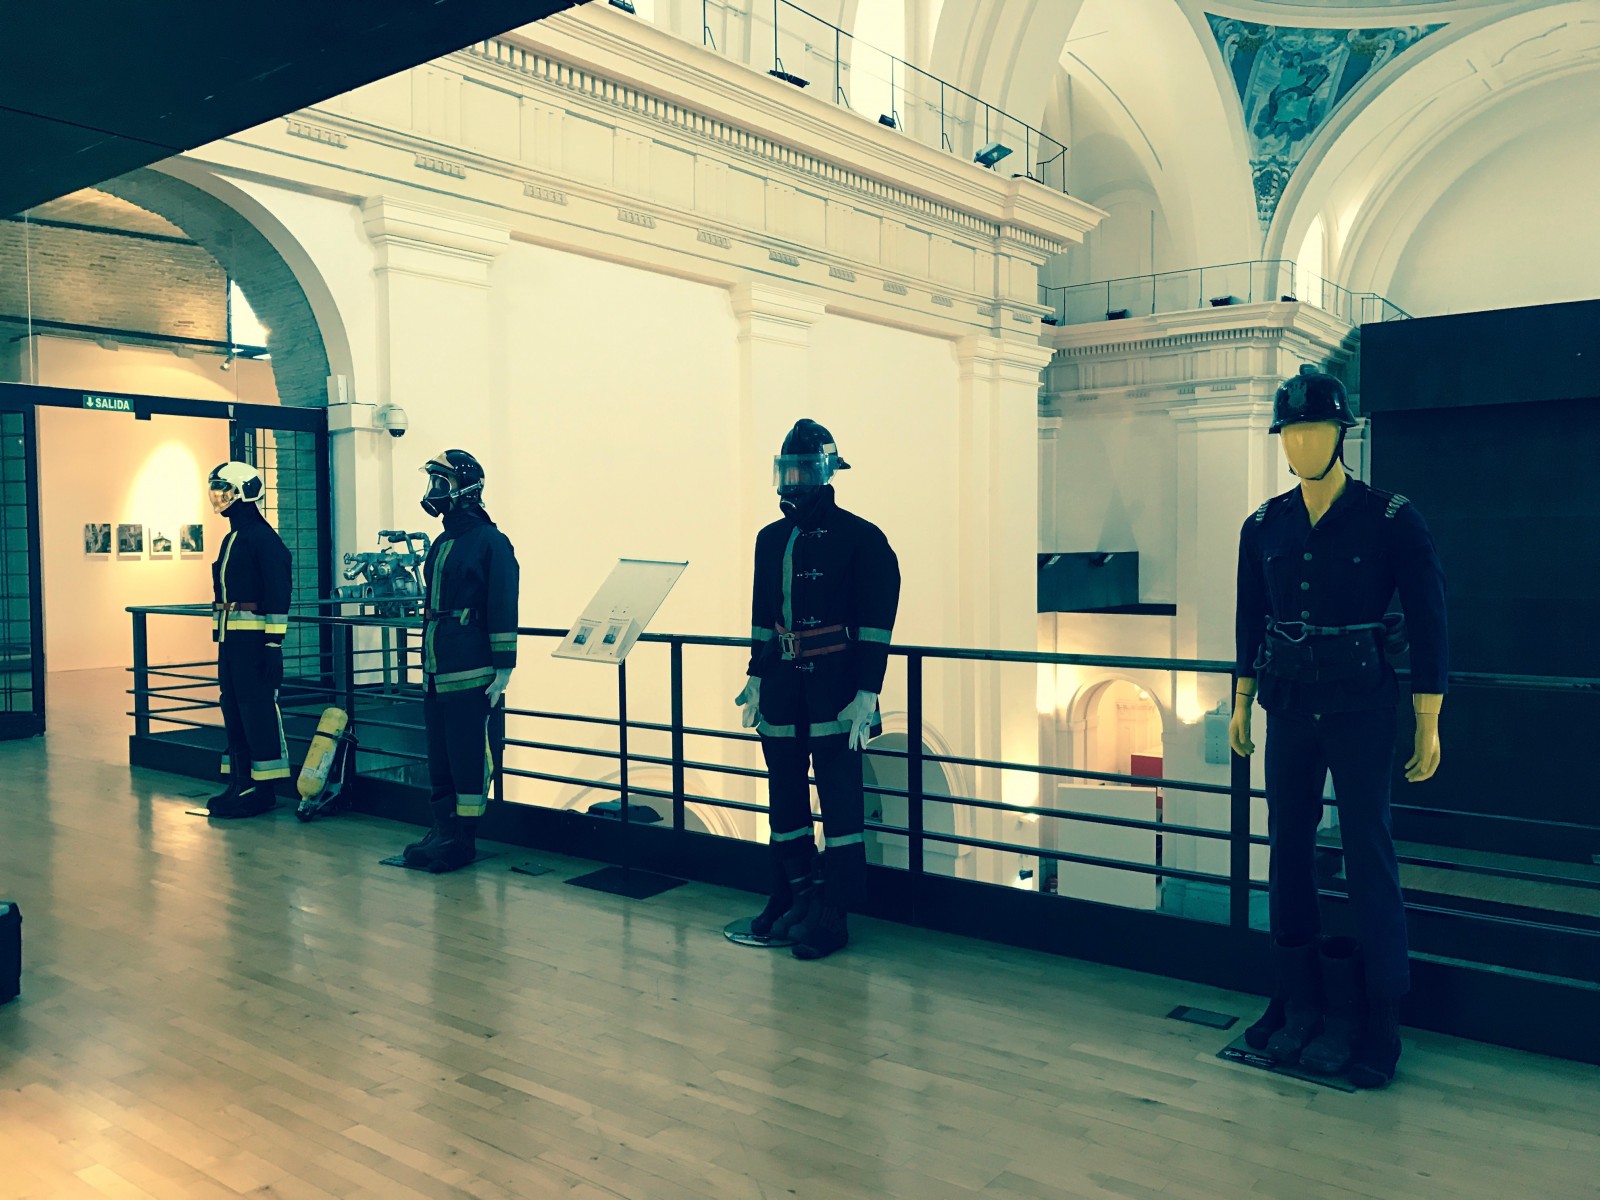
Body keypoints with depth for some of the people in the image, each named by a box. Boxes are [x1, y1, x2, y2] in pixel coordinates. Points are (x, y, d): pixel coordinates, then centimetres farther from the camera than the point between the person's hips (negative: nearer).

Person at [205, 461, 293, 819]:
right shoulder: (231, 540, 18)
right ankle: (240, 781, 20)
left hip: (254, 639, -10)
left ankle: (264, 788, 1)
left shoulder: (264, 539, -11)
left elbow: (278, 595, -16)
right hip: (230, 639, 10)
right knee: (233, 709, 12)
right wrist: (222, 640, 23)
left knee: (258, 710, -5)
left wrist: (273, 643, -20)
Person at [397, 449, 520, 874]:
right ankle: (442, 832, 20)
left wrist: (504, 668, -15)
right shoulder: (441, 544, 17)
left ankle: (462, 840, 5)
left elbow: (504, 610, -12)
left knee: (468, 757, -3)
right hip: (436, 673, 9)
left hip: (470, 673, -9)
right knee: (439, 755, 12)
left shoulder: (490, 542, -8)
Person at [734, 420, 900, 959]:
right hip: (782, 687, 7)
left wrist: (866, 693, -16)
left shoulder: (860, 538, -7)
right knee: (785, 794, 13)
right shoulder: (770, 539, 13)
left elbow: (876, 624, -10)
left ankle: (831, 915, 7)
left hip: (834, 687, -6)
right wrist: (756, 677, 16)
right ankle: (792, 900, 26)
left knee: (839, 798, -2)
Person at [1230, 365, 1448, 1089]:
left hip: (1362, 704, -4)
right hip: (1290, 703, 4)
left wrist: (1428, 724, -8)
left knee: (1368, 854, -1)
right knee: (1287, 847, 8)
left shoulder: (1391, 520, -8)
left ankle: (1379, 1022, 12)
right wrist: (1241, 704, 14)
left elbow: (1428, 622, -7)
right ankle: (1298, 1003, 23)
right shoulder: (1264, 526, 4)